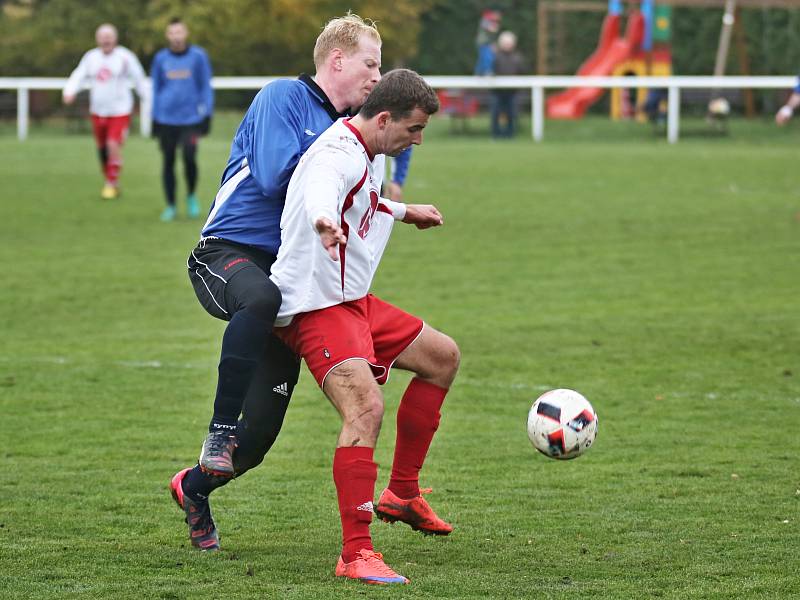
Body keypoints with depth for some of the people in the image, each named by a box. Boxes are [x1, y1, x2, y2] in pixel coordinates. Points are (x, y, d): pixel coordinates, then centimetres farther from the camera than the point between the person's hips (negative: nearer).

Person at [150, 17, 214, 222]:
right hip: (166, 119, 2)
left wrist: (207, 115, -1)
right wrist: (154, 119, 11)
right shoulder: (160, 59, 6)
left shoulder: (198, 56, 1)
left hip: (191, 118, -2)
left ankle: (191, 196, 13)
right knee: (168, 162, 3)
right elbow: (156, 89, 13)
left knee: (189, 158, -13)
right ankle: (170, 206, 12)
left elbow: (206, 87, 5)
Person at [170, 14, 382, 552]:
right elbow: (275, 178, -19)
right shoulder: (283, 98, -5)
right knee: (262, 299, -45)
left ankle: (195, 488, 30)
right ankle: (220, 430, -37)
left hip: (289, 274, 7)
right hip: (227, 254, -7)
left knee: (260, 434, 1)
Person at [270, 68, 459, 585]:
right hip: (316, 307, -11)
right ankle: (356, 555, -30)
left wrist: (405, 212, 50)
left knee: (442, 356, 21)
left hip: (353, 302, 11)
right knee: (366, 408, -28)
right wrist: (325, 222, -70)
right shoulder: (338, 154, -21)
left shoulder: (368, 158, 12)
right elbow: (320, 191, -48)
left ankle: (402, 494, 28)